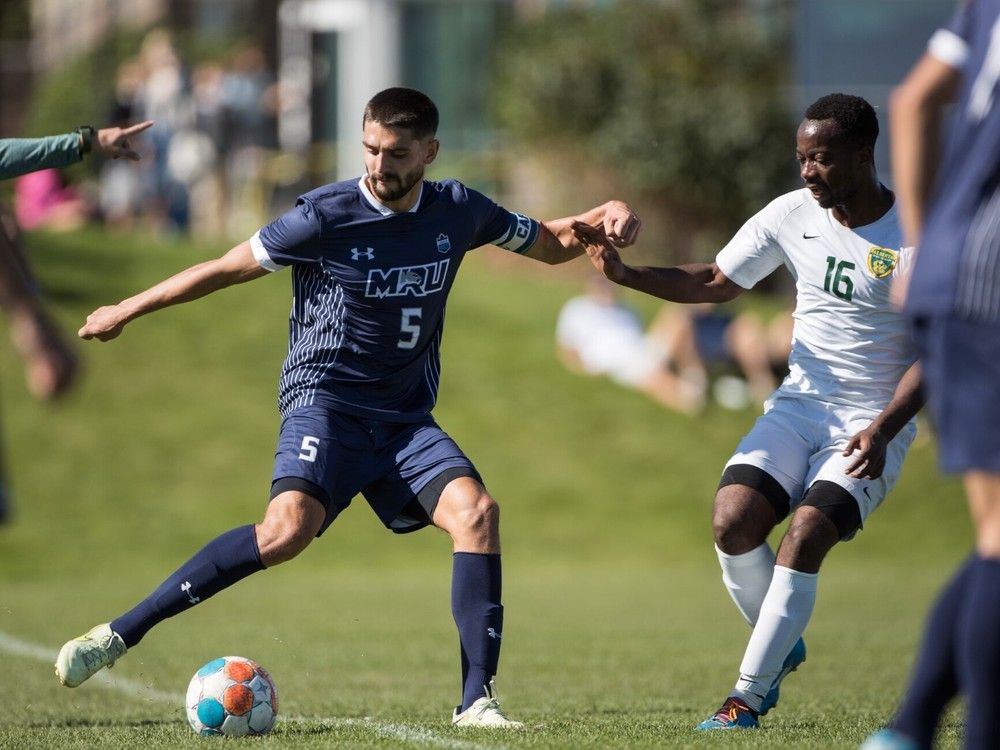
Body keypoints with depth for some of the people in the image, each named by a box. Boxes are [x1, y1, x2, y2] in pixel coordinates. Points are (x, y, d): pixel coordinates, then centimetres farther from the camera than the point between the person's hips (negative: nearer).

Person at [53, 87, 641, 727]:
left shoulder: (458, 212, 2)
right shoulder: (325, 217, -10)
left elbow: (549, 245, 18)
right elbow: (226, 269, 1)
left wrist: (602, 217, -3)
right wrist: (126, 311, 8)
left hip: (406, 418, 4)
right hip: (325, 402, -4)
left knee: (476, 510, -22)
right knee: (290, 527, -30)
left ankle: (477, 700, -18)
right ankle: (120, 634, -24)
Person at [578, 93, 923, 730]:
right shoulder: (791, 215, 1)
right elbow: (717, 282, 13)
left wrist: (882, 429, -23)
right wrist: (627, 274, -1)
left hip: (875, 424, -4)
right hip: (799, 406, 4)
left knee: (805, 537, -24)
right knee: (733, 524, -17)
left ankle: (750, 693, -13)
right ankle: (783, 646, 10)